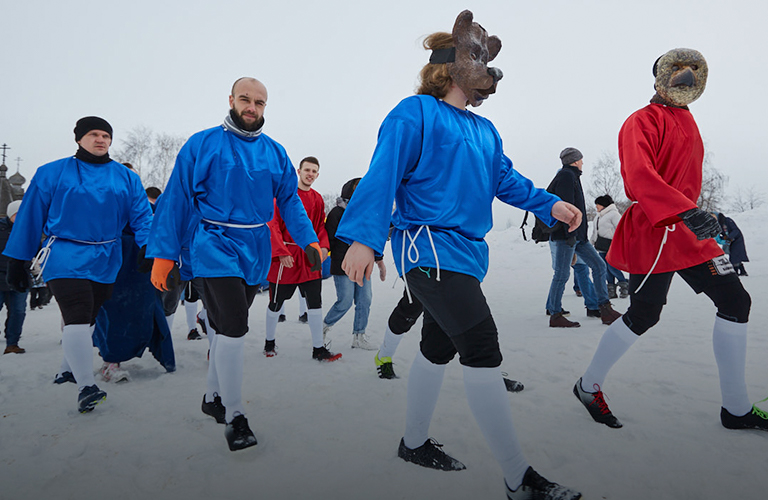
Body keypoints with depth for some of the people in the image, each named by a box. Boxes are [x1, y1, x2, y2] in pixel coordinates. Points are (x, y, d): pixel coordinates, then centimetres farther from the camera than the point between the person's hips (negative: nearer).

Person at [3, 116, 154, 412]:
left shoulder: (126, 178, 8)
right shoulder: (53, 173, 2)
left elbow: (141, 215, 2)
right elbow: (30, 217, 5)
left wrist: (147, 246, -16)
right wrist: (17, 261, 4)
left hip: (106, 260, 4)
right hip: (66, 257, -4)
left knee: (89, 319, 16)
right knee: (77, 317, -16)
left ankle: (69, 369, 38)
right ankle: (86, 387, -14)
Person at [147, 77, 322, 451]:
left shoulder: (275, 152, 10)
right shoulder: (202, 145, -2)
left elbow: (289, 200, 11)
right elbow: (176, 200, -3)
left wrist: (308, 240, -3)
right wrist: (163, 254, -6)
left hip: (255, 250, 5)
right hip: (215, 245, -5)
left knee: (227, 326, 16)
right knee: (233, 326, -13)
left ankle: (213, 397, 33)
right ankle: (234, 416, 2)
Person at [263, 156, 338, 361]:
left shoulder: (318, 198, 10)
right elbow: (273, 223, -10)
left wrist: (323, 246, -5)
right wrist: (281, 251, -19)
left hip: (310, 256, 5)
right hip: (286, 256, -4)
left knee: (315, 302, 3)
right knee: (277, 302, 9)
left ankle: (318, 349, 11)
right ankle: (269, 342, 30)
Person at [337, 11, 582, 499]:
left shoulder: (485, 130, 20)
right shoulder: (416, 113, -5)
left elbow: (507, 180, 20)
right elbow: (382, 176, -14)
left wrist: (550, 204, 5)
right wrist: (363, 238, -23)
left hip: (466, 252, 10)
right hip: (429, 248, -10)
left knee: (439, 347, 17)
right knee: (483, 348, -13)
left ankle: (415, 442, 36)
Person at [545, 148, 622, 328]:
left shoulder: (571, 176, 23)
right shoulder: (566, 176, -9)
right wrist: (570, 233, -24)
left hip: (577, 235, 10)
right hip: (565, 235, -10)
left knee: (598, 265, 6)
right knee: (562, 274, -6)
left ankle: (604, 309, 7)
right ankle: (555, 316, 2)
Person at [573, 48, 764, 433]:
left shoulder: (687, 120, 21)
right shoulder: (642, 122, -8)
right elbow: (639, 177, -26)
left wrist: (694, 213, 24)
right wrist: (686, 211, -36)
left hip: (688, 230, 9)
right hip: (652, 232, -9)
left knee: (735, 301, 3)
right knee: (643, 315, -3)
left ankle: (736, 409, 15)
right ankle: (589, 386, 18)